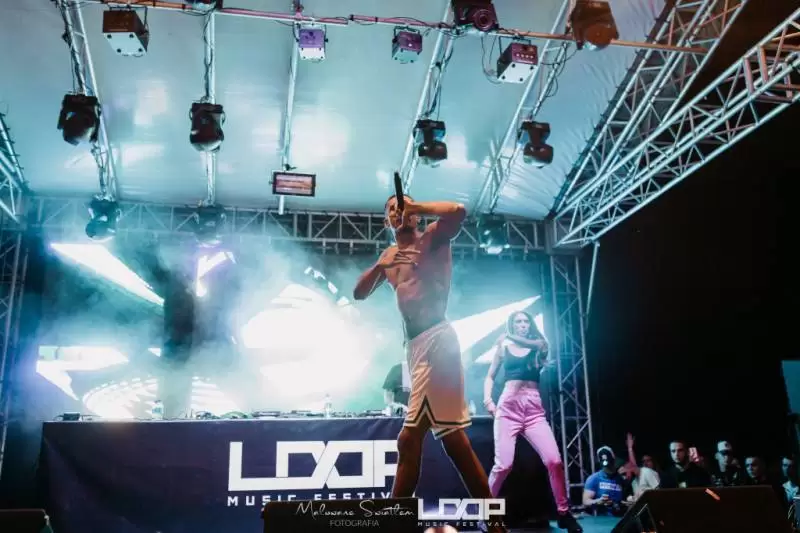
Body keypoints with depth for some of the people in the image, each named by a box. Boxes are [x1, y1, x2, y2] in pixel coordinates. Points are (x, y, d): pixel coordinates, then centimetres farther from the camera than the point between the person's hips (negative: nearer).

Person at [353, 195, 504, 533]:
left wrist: (415, 207, -5)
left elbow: (458, 211, -18)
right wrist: (378, 268, -2)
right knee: (452, 438, 9)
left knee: (410, 440, -10)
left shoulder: (432, 239, 2)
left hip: (435, 339, -9)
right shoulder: (389, 255, 22)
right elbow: (359, 294, 16)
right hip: (415, 343, 9)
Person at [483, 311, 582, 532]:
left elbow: (535, 343, -9)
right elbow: (490, 376, 18)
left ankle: (564, 513, 6)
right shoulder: (503, 347, 15)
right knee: (503, 465, -13)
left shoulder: (539, 346, 15)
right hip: (508, 407, -1)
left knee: (554, 461, -12)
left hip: (534, 409, 1)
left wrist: (510, 336, 3)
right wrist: (487, 399, 2)